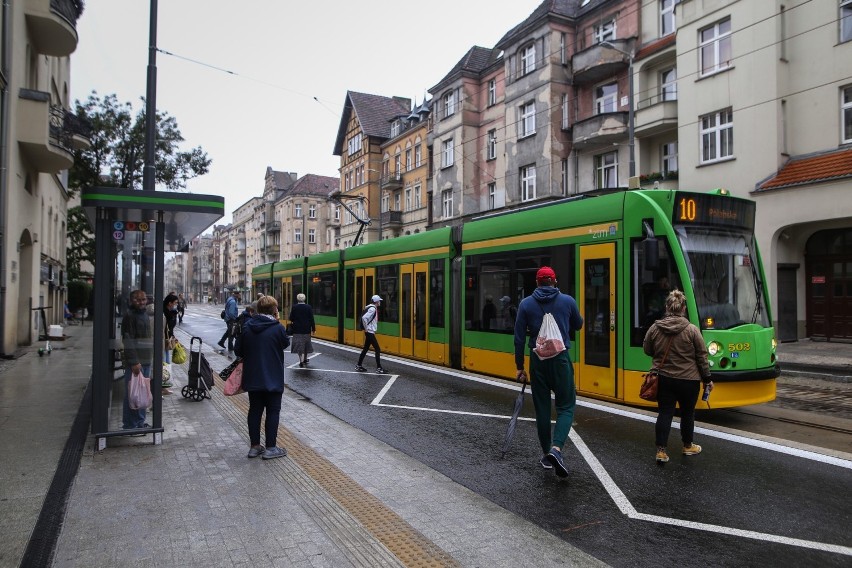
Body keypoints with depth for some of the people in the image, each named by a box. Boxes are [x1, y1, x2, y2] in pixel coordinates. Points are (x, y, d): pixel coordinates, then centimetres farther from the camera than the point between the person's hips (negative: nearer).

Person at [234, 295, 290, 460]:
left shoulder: (247, 327, -1)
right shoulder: (278, 328, -15)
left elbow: (238, 350, 2)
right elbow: (285, 344, 3)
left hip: (252, 378, 5)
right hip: (273, 379, -5)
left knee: (255, 410, 14)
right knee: (273, 412, 6)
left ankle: (254, 446, 20)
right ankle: (270, 448, 9)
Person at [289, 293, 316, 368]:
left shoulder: (294, 307, -7)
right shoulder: (308, 307, -6)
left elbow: (291, 319, -3)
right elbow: (312, 319, -5)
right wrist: (313, 328, 1)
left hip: (297, 329, -1)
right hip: (306, 329, 1)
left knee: (299, 345, 1)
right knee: (306, 344, 17)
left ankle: (301, 361, -8)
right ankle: (305, 359, 30)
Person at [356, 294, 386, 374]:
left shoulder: (373, 308, 12)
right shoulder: (372, 309, -18)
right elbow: (364, 318, -28)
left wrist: (367, 328, 14)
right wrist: (366, 329, -19)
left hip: (370, 332, 10)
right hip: (370, 332, -10)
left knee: (366, 349, 15)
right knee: (377, 350, -5)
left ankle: (359, 366, 21)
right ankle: (379, 368, -1)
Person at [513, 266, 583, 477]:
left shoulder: (526, 304, -2)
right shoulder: (568, 301, -2)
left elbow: (519, 338, -2)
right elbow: (578, 325, 16)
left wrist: (519, 366, 5)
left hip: (537, 361, 1)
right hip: (560, 359, -1)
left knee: (542, 408, 12)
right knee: (566, 406, 7)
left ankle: (547, 455, 19)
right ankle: (556, 448, -14)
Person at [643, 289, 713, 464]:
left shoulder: (654, 328, -6)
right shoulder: (692, 330, -12)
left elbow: (648, 350, 8)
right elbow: (702, 357, -5)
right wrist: (707, 379, 5)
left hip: (664, 379, 2)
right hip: (688, 380, -1)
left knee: (664, 413, 5)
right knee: (687, 413, 15)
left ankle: (661, 450, 0)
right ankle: (688, 446, 32)